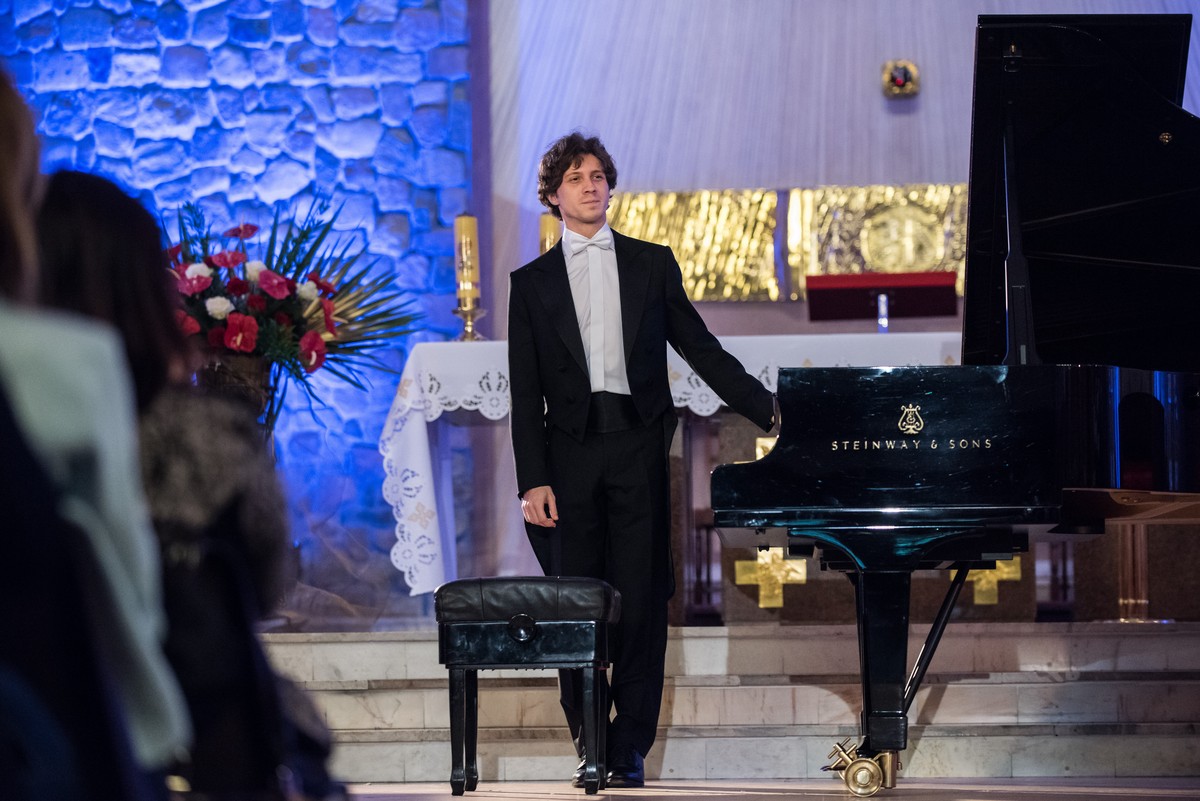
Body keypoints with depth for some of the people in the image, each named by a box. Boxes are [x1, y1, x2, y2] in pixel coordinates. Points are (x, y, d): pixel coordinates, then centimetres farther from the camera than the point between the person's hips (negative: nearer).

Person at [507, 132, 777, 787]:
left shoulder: (652, 265, 11)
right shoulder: (532, 283, 9)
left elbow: (701, 350, 13)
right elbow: (526, 392, 6)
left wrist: (771, 410, 5)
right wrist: (533, 481, -3)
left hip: (638, 444, 0)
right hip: (570, 449, 0)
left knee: (640, 602, -3)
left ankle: (628, 752, 3)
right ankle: (591, 747, 9)